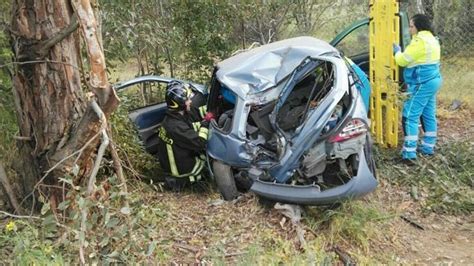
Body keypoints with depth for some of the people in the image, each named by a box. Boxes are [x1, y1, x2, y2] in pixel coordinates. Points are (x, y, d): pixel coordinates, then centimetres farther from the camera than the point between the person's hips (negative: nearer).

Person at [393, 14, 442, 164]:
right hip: (432, 81, 11)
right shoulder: (432, 40, 16)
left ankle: (409, 154, -11)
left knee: (409, 117, -9)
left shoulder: (420, 41, -17)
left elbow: (403, 60, -13)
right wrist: (403, 52, 12)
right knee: (428, 115, 16)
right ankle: (428, 147, 25)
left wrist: (397, 52, 6)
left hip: (422, 84, -11)